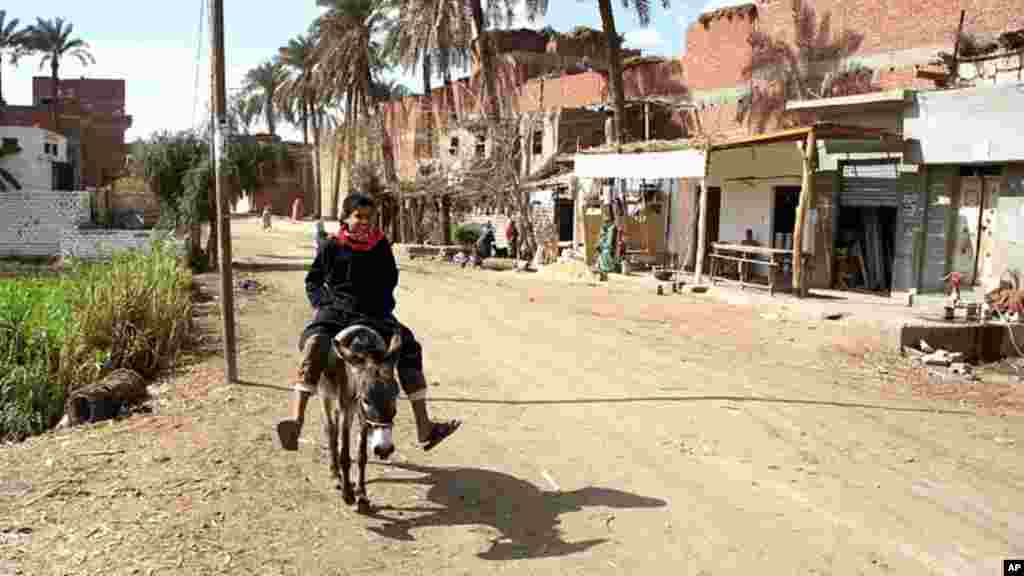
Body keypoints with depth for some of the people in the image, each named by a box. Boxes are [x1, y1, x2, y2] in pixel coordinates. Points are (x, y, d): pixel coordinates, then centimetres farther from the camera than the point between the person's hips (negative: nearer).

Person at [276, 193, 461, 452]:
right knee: (314, 346, -32)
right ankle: (296, 421, -37)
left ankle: (424, 427, -5)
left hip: (374, 313, 3)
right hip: (336, 311, -3)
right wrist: (320, 304, -5)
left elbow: (391, 277, 19)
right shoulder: (332, 246, 2)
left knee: (409, 348, -10)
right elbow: (312, 280, 11)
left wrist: (383, 304, 5)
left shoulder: (380, 245, 8)